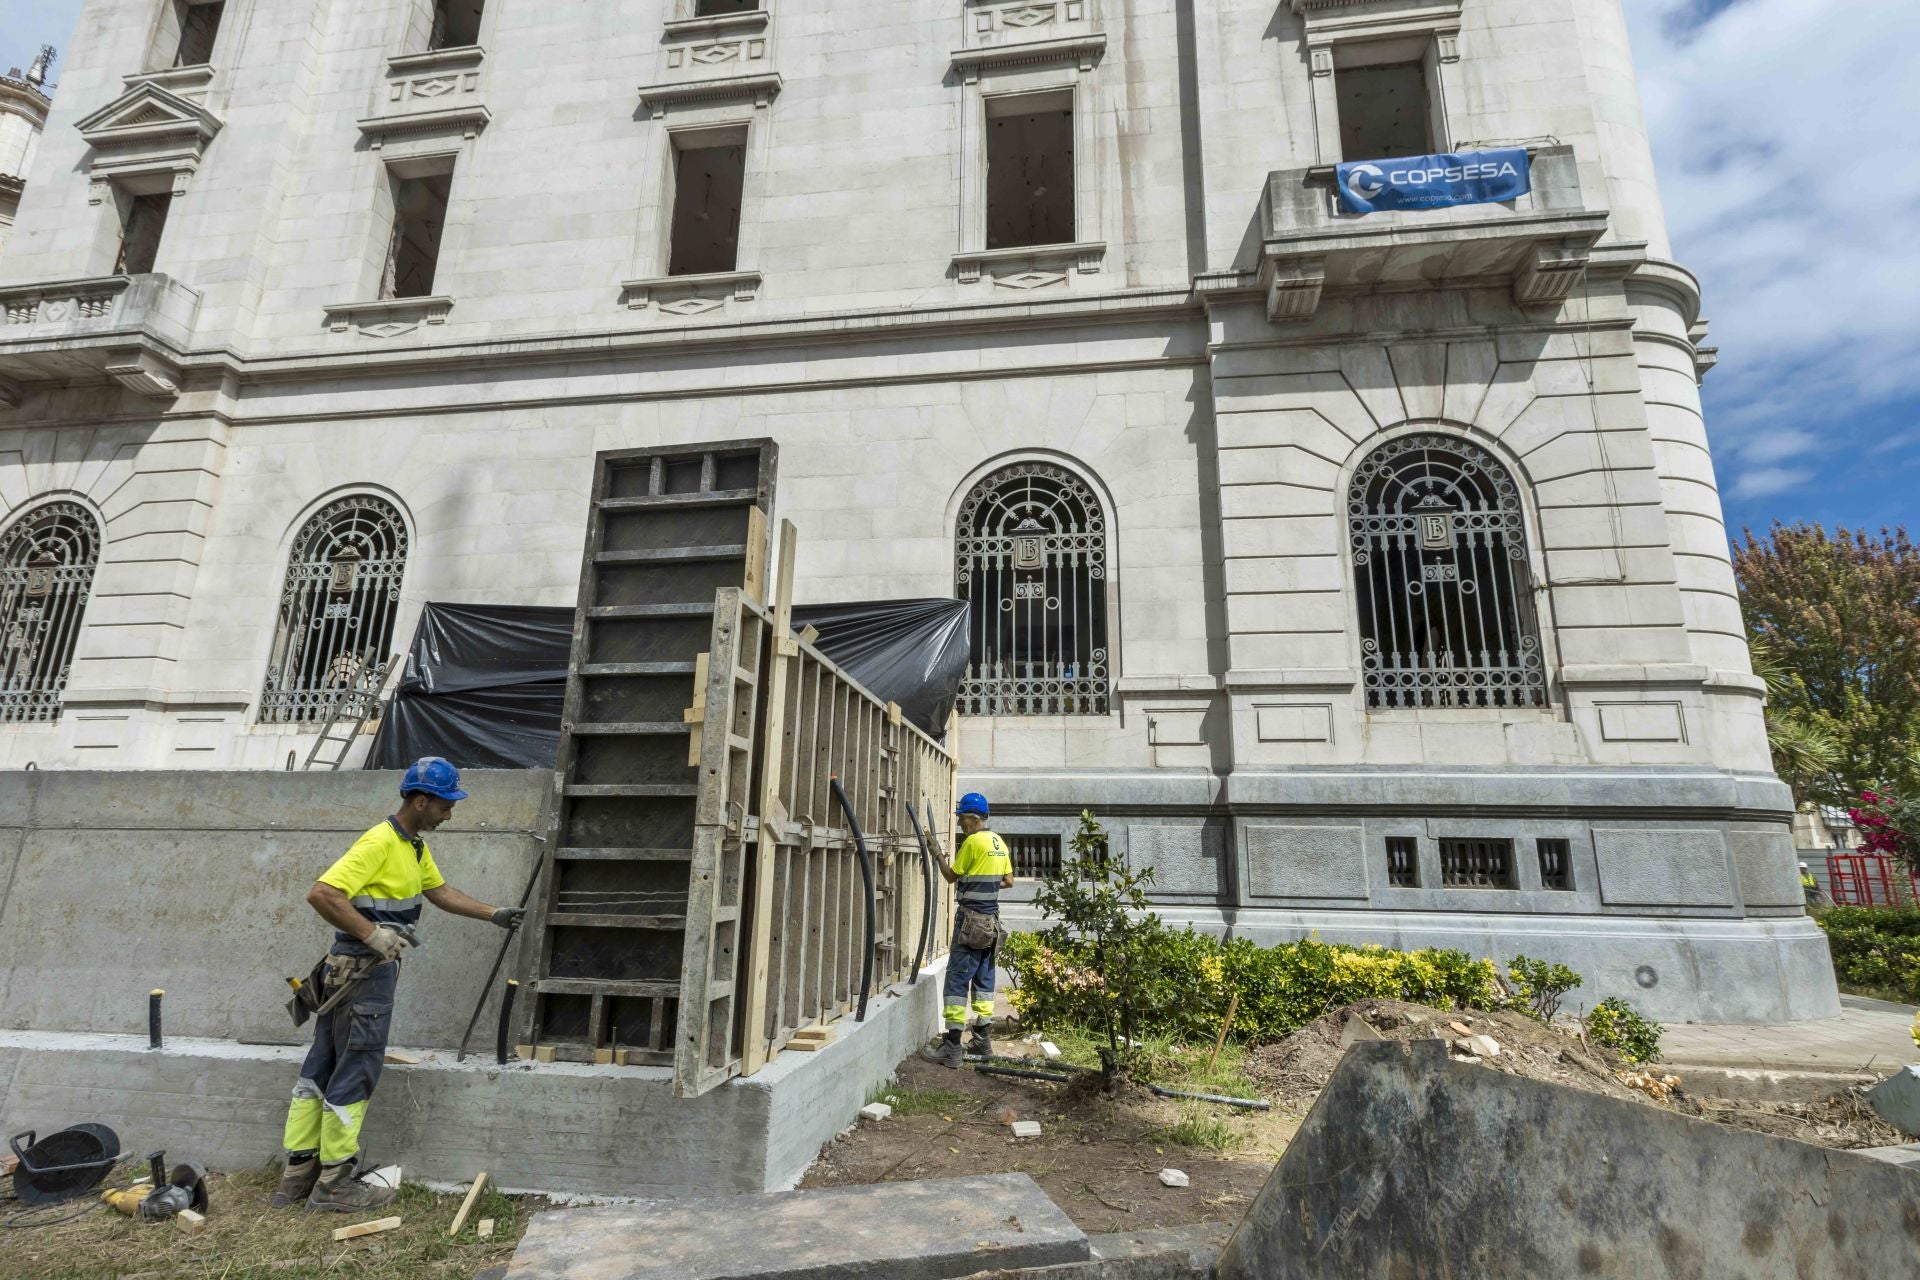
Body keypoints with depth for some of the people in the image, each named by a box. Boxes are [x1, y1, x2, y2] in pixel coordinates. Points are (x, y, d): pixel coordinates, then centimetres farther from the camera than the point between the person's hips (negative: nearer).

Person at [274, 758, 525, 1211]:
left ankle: (297, 1174, 26)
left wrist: (494, 914, 19)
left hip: (374, 967, 10)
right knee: (355, 1074, 1)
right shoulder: (379, 843, -20)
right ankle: (333, 1183, 13)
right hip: (363, 971, -10)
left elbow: (440, 891, 22)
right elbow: (321, 894, -26)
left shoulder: (415, 846, 11)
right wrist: (373, 934, -26)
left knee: (322, 1066, 15)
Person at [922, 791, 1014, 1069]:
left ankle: (952, 1048, -6)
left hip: (971, 918, -8)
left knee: (958, 978, -6)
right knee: (983, 977, 14)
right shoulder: (999, 843, 10)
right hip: (991, 920, 8)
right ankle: (983, 1040, 20)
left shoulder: (972, 841, -13)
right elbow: (1008, 881, 16)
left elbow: (951, 877, -4)